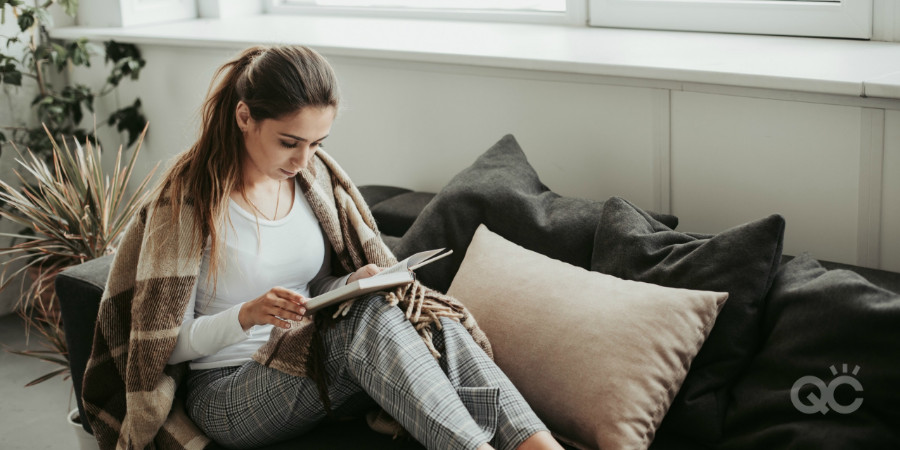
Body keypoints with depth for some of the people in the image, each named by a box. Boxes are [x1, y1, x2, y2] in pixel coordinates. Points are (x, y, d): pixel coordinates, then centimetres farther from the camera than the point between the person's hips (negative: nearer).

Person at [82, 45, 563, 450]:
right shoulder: (189, 200, -14)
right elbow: (167, 342, -11)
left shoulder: (314, 174, 3)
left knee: (434, 323, -23)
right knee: (365, 319, -33)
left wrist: (357, 283, -9)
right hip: (226, 394, -5)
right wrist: (246, 316, -29)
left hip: (316, 366, 6)